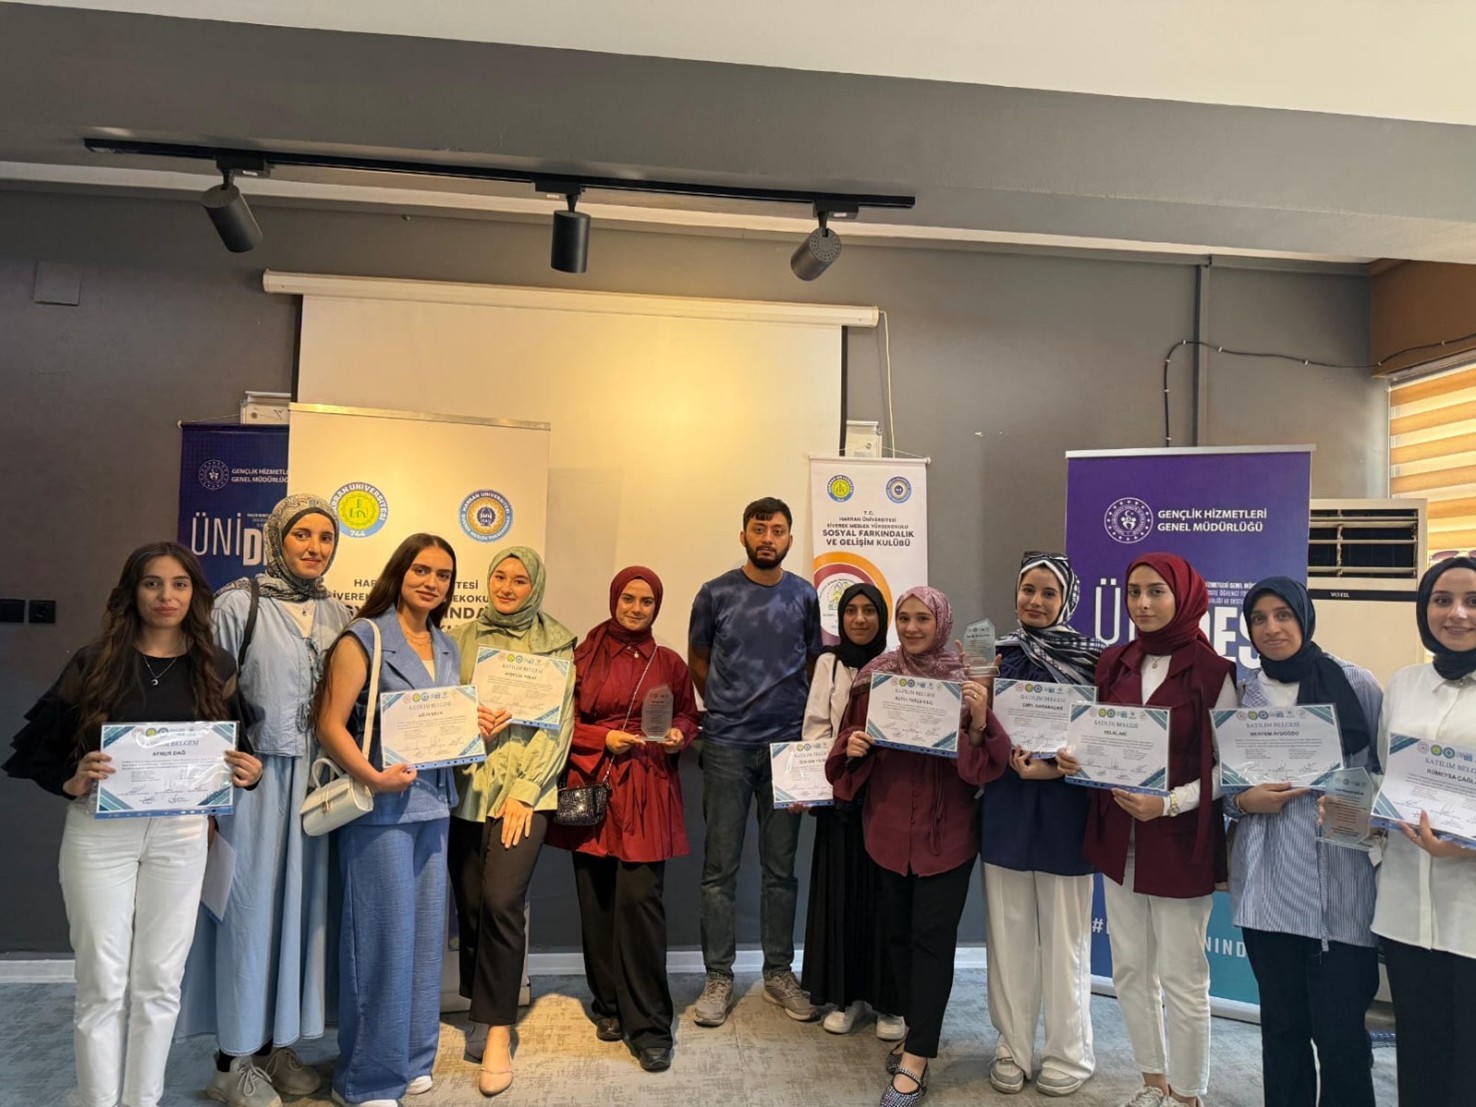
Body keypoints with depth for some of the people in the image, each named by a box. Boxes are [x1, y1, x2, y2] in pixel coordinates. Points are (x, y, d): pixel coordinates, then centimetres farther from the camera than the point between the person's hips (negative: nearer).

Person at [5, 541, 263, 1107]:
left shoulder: (216, 667, 3)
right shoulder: (93, 662, -2)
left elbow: (237, 748, 11)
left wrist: (250, 772, -10)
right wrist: (71, 782, -18)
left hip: (180, 835, 2)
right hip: (99, 831, -1)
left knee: (159, 981, 10)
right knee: (102, 982, 5)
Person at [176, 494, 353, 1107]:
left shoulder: (337, 615, 7)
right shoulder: (239, 603, -8)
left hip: (313, 779, 5)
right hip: (251, 775, -5)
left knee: (297, 904, 12)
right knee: (248, 905, 4)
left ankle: (275, 1042, 29)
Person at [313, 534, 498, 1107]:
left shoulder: (447, 648, 12)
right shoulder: (364, 637, -8)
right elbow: (330, 723, -14)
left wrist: (473, 725, 1)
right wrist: (372, 776, -24)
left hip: (433, 804, 7)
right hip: (380, 806, -7)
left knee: (425, 932, 14)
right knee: (382, 936, 1)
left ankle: (412, 1058, 31)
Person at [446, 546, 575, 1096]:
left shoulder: (555, 644, 3)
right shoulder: (460, 638, 9)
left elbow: (559, 725, -2)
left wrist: (526, 791, -10)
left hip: (524, 790, -3)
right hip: (466, 788, 3)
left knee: (501, 901, -13)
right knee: (470, 905, 5)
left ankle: (497, 1031, 2)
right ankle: (486, 1013, 25)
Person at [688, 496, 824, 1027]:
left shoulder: (804, 596, 5)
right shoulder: (715, 594, 0)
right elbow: (698, 661, 11)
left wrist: (796, 714, 6)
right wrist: (725, 709, 9)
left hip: (788, 744, 2)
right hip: (727, 747, -1)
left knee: (781, 866, 10)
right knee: (720, 867, 3)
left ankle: (779, 972, 23)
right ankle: (718, 978, 15)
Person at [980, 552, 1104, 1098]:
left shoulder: (1090, 659, -4)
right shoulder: (999, 656, 6)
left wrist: (1051, 768, -18)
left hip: (1063, 812, -3)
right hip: (1005, 807, 3)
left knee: (1063, 937, 6)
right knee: (1009, 935, 10)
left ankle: (1069, 1054, 25)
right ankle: (1013, 1048, 25)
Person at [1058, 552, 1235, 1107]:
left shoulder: (1212, 672, -10)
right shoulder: (1113, 664, 5)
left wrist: (1169, 803, -20)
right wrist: (1076, 759, -8)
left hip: (1181, 842, -5)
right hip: (1118, 837, 5)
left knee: (1181, 977, 5)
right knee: (1129, 969, 15)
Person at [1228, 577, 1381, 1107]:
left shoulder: (1356, 684, 0)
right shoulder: (1241, 693, 6)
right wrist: (1244, 801, -8)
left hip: (1340, 883, -2)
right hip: (1267, 882, 3)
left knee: (1339, 1028, 0)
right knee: (1281, 1021, 12)